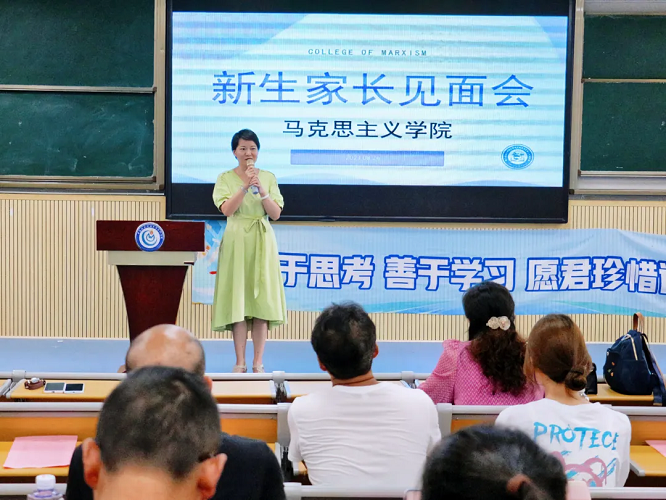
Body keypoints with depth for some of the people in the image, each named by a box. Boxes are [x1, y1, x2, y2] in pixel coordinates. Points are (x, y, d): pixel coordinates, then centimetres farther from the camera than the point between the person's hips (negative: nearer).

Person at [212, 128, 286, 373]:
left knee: (261, 300, -2)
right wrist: (245, 186, -20)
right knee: (238, 300, -4)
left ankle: (258, 363, 3)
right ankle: (240, 363, 1)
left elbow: (276, 213, 0)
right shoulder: (225, 178, 4)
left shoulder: (268, 177, 9)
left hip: (262, 243, 1)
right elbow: (227, 209, -10)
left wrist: (261, 190, -14)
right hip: (237, 241, -1)